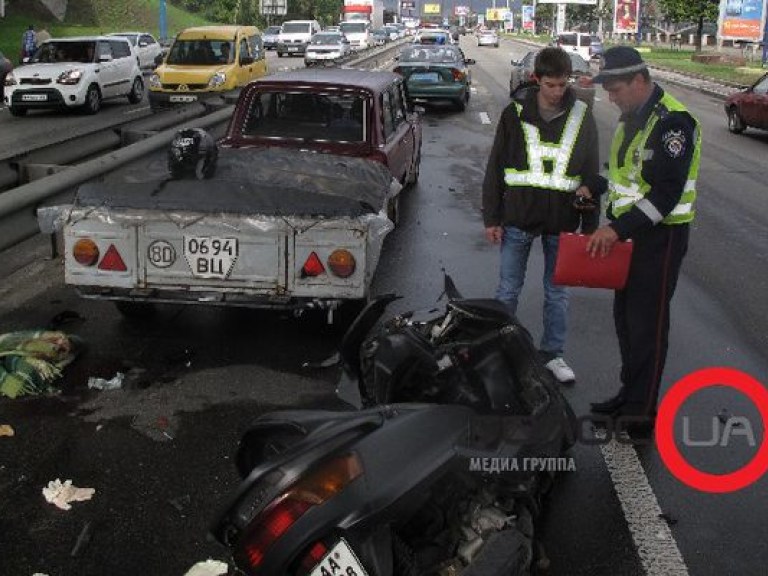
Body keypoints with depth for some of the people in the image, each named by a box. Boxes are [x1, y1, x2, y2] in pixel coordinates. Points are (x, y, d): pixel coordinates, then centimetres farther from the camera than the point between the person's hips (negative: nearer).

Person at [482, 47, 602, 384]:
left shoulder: (582, 117, 0)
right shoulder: (515, 115, -3)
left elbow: (591, 173, 5)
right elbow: (495, 169, 1)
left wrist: (590, 226, 3)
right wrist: (491, 218, -3)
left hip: (562, 221, 1)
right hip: (518, 219, -1)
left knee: (557, 292, 12)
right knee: (508, 290, 8)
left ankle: (553, 354, 28)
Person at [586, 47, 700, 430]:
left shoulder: (672, 121, -19)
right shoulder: (631, 116, 11)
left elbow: (666, 194, -25)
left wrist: (618, 229, -27)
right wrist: (612, 225, 11)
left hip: (659, 237, -9)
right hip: (627, 232, 9)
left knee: (647, 324, -2)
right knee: (625, 315, 16)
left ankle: (642, 412, 10)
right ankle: (630, 393, 31)